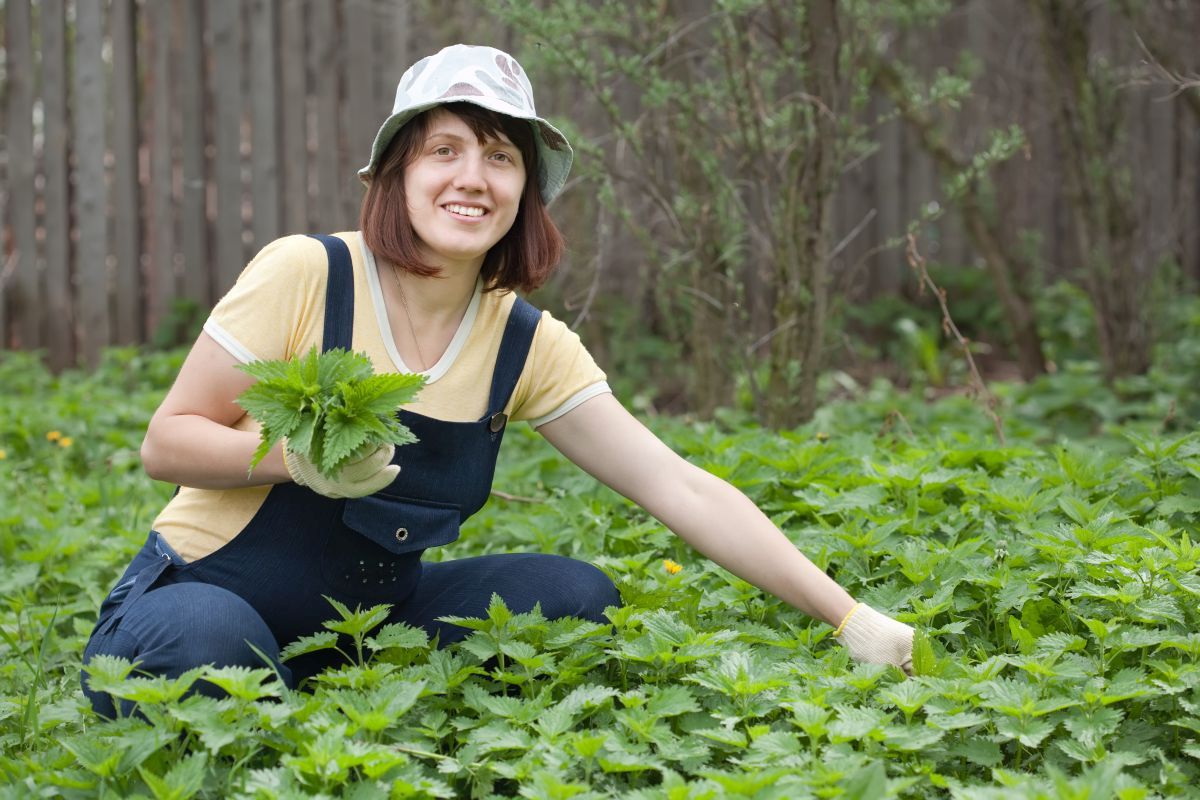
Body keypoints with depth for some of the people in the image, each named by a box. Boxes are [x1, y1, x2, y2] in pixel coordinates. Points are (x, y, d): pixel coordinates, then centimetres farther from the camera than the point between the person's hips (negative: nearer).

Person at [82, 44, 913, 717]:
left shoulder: (526, 346, -6)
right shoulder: (305, 276, -17)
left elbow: (682, 488, -10)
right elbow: (166, 442, -11)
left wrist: (848, 615, -16)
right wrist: (295, 456, -31)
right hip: (203, 596, -4)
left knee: (576, 598, -13)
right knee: (212, 643, -38)